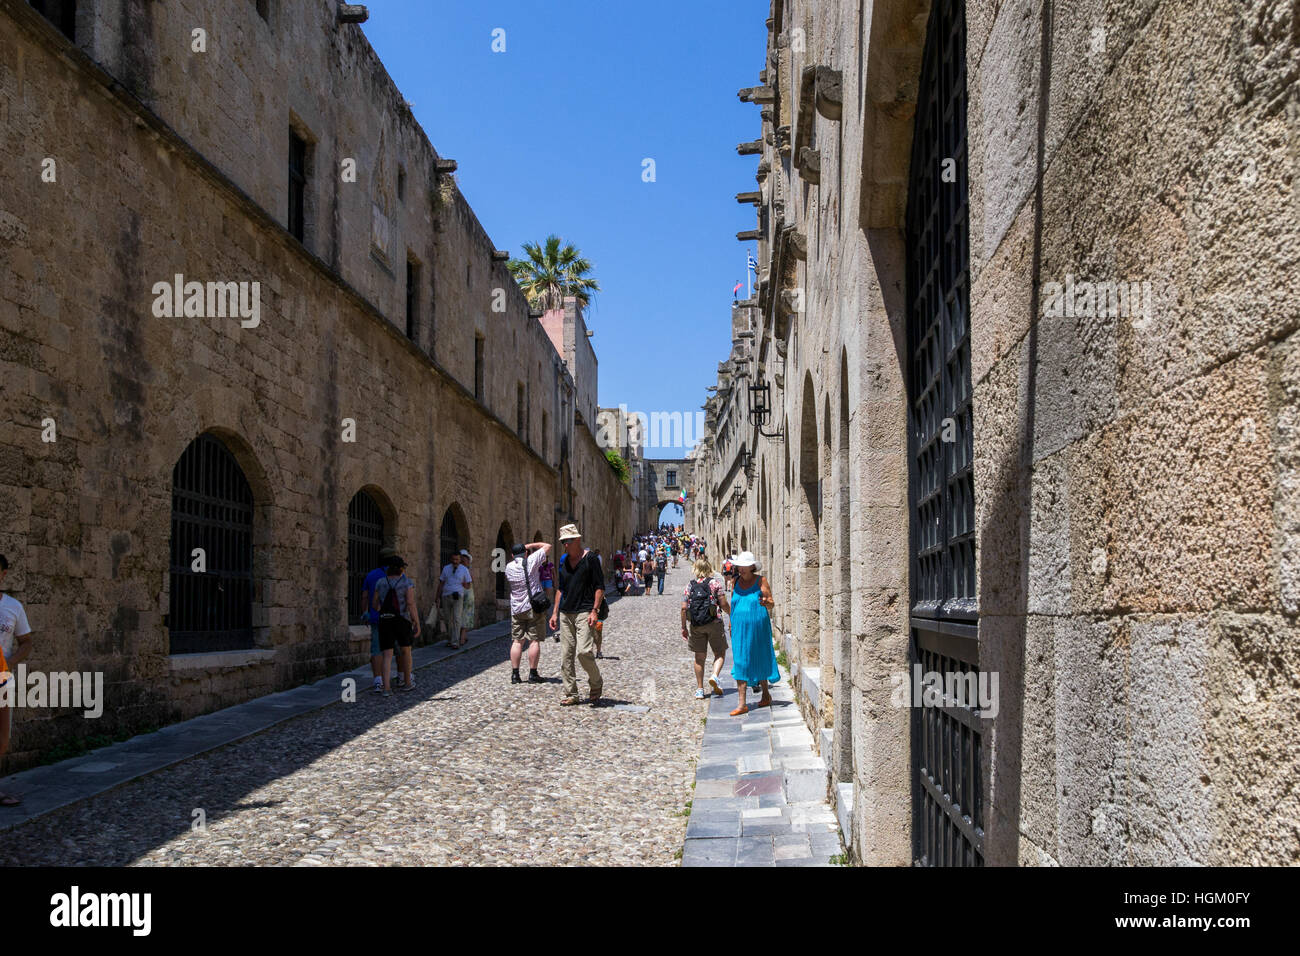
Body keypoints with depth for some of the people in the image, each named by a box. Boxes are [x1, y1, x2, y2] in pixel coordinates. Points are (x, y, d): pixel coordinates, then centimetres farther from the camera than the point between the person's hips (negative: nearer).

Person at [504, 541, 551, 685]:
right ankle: (533, 674, 0)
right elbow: (547, 546, 1)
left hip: (516, 609, 4)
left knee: (517, 641, 7)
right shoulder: (530, 562, -7)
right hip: (533, 607, -4)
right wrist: (530, 545, 10)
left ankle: (515, 674, 5)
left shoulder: (509, 567, 4)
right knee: (534, 640, 0)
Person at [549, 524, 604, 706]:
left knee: (584, 651, -17)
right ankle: (571, 694, 12)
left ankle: (596, 685, 7)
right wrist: (555, 612, 16)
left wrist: (594, 611, -14)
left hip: (584, 612, -6)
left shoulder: (589, 559, -4)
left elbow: (599, 587, -5)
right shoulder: (563, 561, 14)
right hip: (565, 614, 6)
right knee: (566, 655, 4)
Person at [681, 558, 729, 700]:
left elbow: (684, 608, 0)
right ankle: (715, 675, -17)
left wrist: (684, 627, 8)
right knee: (720, 653, 10)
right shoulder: (715, 583, -2)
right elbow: (724, 604, -5)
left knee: (699, 656, 10)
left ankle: (699, 690, 10)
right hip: (714, 623, -2)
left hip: (695, 626, 2)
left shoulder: (689, 585, 5)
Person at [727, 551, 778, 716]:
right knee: (740, 663, -4)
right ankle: (742, 704, -4)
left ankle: (766, 695, 32)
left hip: (758, 628, -3)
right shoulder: (736, 582, 7)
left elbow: (772, 604, -6)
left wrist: (767, 602, -29)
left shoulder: (760, 581, -5)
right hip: (740, 628, 3)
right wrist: (731, 625, 16)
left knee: (760, 661, 10)